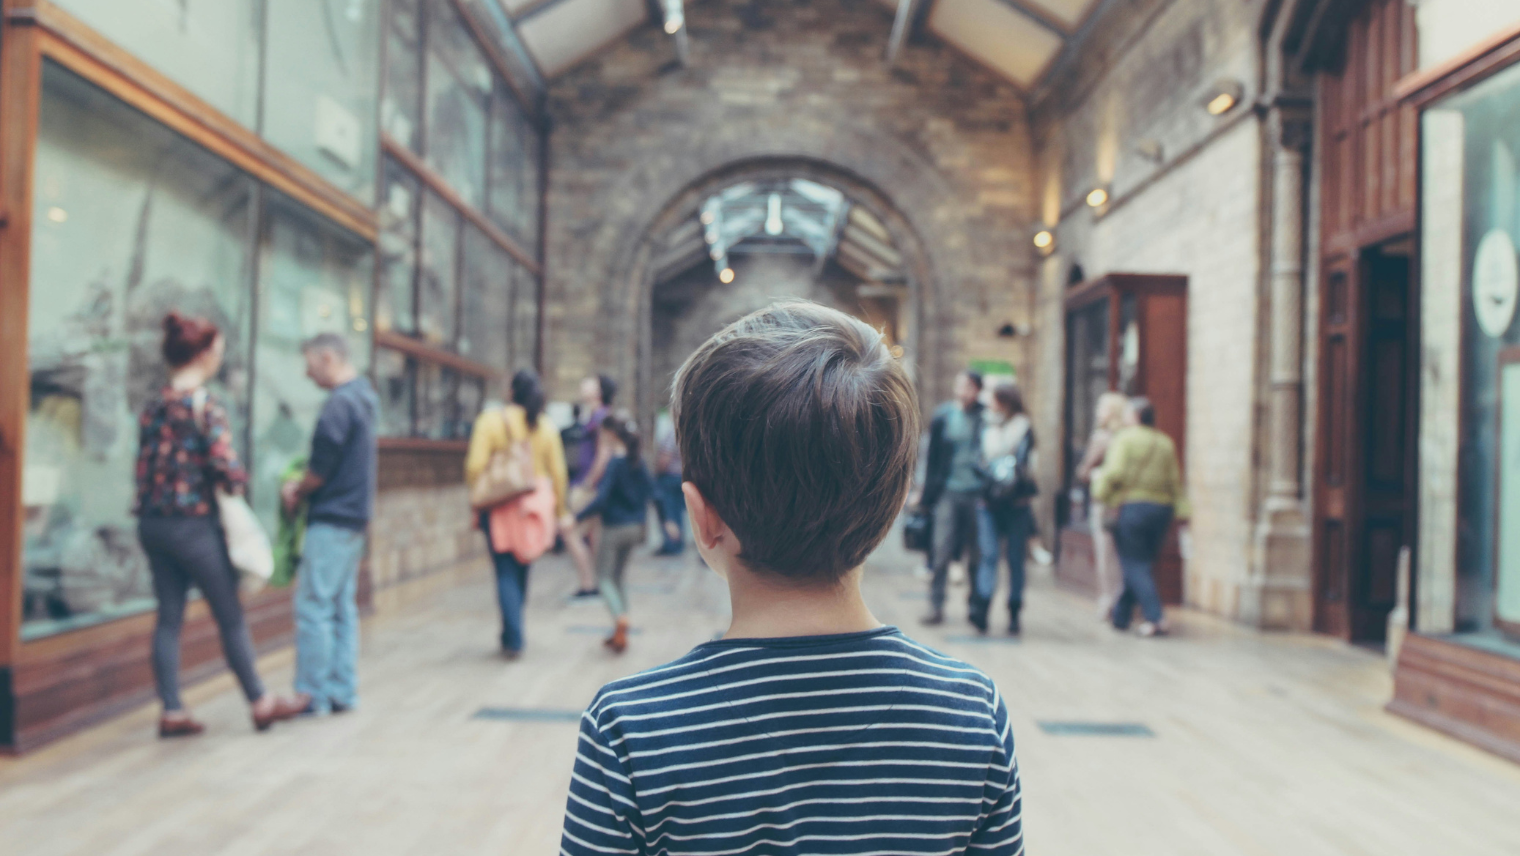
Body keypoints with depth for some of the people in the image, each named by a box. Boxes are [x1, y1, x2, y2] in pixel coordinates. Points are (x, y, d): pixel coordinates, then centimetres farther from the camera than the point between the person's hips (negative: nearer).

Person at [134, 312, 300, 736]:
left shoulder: (153, 405, 7)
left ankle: (172, 711, 14)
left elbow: (146, 464, 8)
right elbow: (226, 467, -20)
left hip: (152, 522, 7)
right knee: (230, 617, 5)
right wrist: (239, 480, 0)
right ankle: (260, 703, 17)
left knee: (168, 617, 11)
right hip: (194, 523, -7)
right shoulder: (207, 404, -14)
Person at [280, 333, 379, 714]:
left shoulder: (339, 404, -16)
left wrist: (297, 492, 2)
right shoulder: (363, 398, 14)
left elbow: (321, 468, -16)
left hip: (331, 518, -10)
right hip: (354, 515, 10)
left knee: (314, 605, -4)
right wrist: (302, 485, 9)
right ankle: (342, 690, 17)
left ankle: (313, 693, 1)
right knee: (342, 605, 12)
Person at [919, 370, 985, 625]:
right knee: (942, 551, -4)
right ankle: (936, 606, 3)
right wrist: (928, 495, 6)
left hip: (978, 493, 0)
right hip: (948, 492, 0)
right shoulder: (943, 415, 4)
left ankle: (975, 607, 19)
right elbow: (933, 457, 8)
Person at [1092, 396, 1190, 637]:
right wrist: (1181, 511, 8)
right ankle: (1121, 615, 22)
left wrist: (1099, 480, 1)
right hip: (1162, 508, 6)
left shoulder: (1124, 439, -6)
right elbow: (1175, 481, 8)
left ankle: (1154, 619, -13)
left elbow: (1115, 473, -16)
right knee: (1142, 564, 13)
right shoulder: (1166, 443, 11)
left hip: (1131, 506, -6)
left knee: (1135, 566, -2)